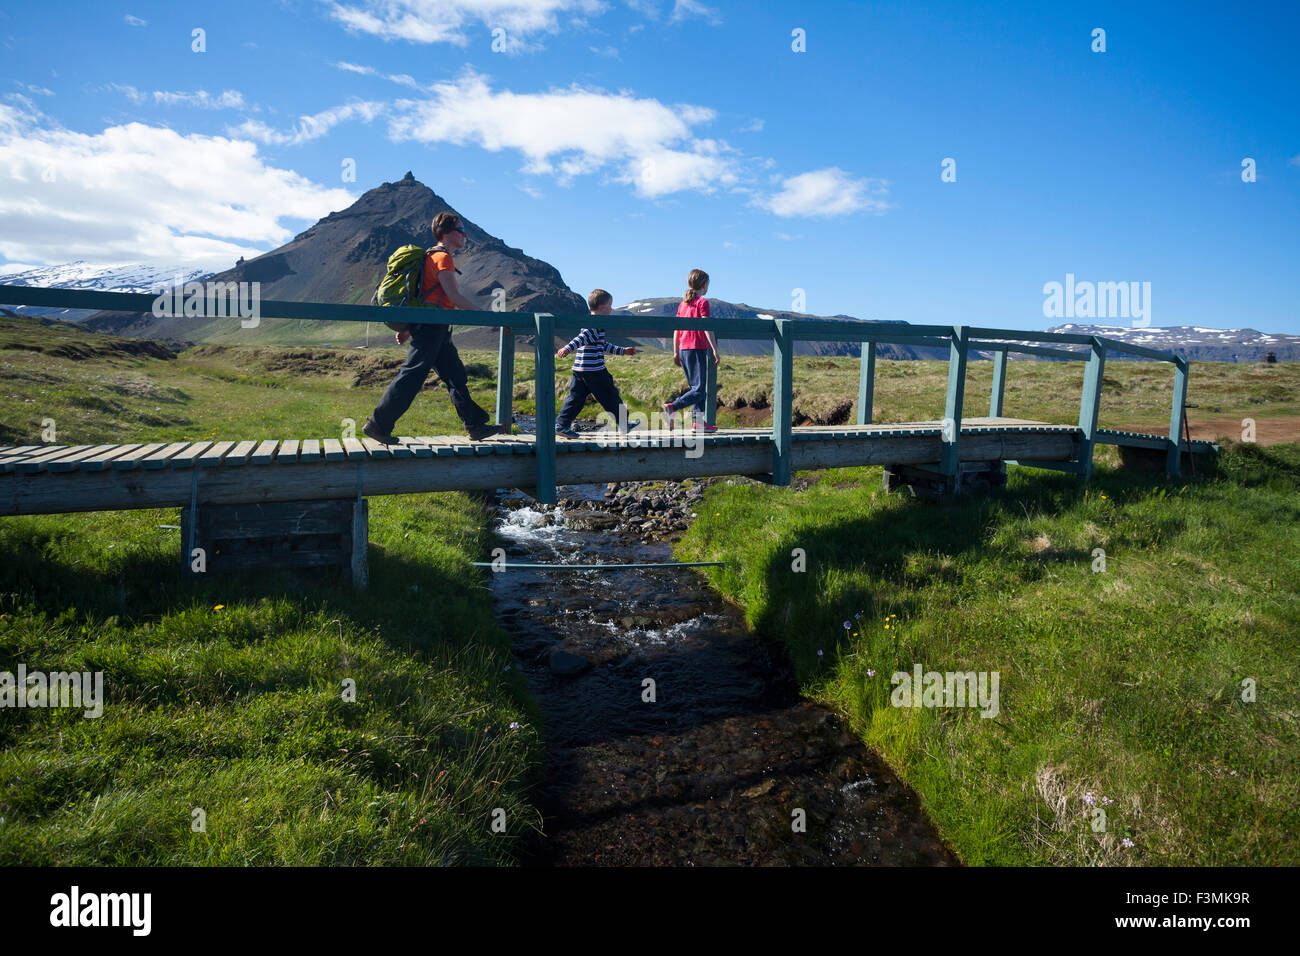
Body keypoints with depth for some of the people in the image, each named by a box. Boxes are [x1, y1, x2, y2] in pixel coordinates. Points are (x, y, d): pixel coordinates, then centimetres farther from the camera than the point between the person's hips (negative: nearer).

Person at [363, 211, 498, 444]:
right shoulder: (442, 257, -9)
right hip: (431, 326, -10)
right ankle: (378, 424, -5)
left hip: (436, 330, 10)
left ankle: (476, 426, 12)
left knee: (456, 376, 9)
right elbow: (455, 297, -17)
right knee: (412, 376, -9)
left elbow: (422, 295, 23)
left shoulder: (433, 256, 22)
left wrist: (407, 328, 24)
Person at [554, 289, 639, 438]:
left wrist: (622, 351, 35)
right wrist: (568, 348, -37)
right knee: (610, 397, 3)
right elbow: (583, 337, -25)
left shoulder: (588, 323, 23)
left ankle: (561, 424, 1)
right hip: (594, 370, -9)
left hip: (579, 370, 9)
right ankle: (624, 424, 14)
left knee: (576, 397, 7)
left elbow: (603, 345, 31)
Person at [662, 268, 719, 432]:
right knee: (699, 390, -7)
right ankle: (672, 408, -21)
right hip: (698, 348, -8)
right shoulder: (702, 302, -6)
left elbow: (676, 330, 13)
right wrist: (715, 350, -13)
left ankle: (699, 422, 10)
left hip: (683, 349, 8)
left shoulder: (682, 304, 14)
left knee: (695, 386, 12)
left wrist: (675, 353, 16)